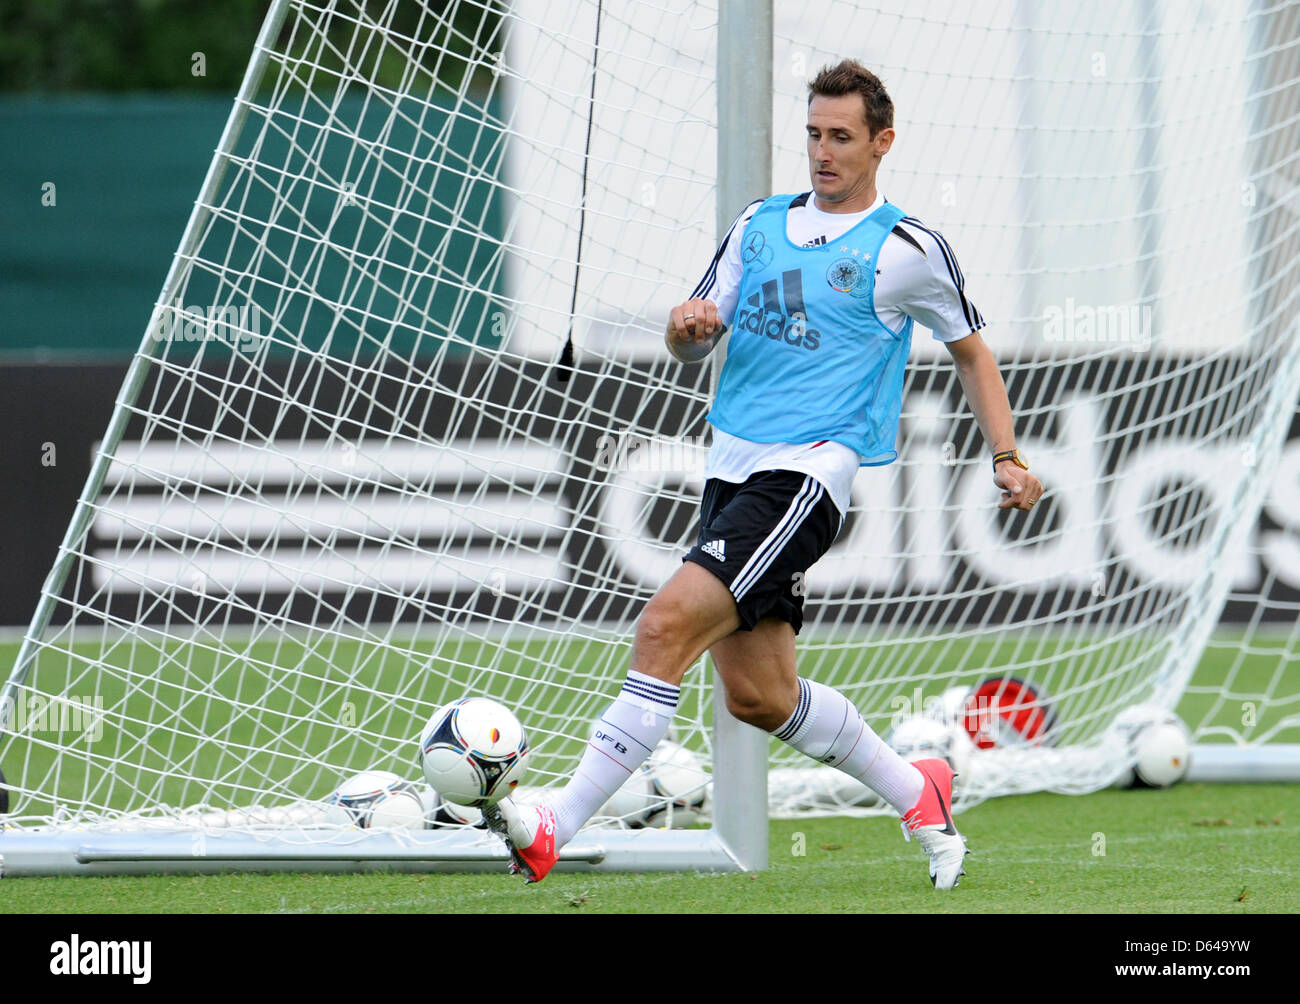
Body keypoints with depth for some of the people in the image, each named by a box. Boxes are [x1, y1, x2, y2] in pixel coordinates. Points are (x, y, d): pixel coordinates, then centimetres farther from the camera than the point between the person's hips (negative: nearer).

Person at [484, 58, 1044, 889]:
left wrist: (1007, 457, 6)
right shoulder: (761, 224, 16)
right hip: (733, 469, 7)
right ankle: (917, 795, 31)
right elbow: (693, 345, 18)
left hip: (809, 474, -7)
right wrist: (688, 324, -6)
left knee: (668, 625, -22)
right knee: (758, 695, 8)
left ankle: (555, 831, -25)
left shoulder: (909, 250, 1)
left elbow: (971, 350, 15)